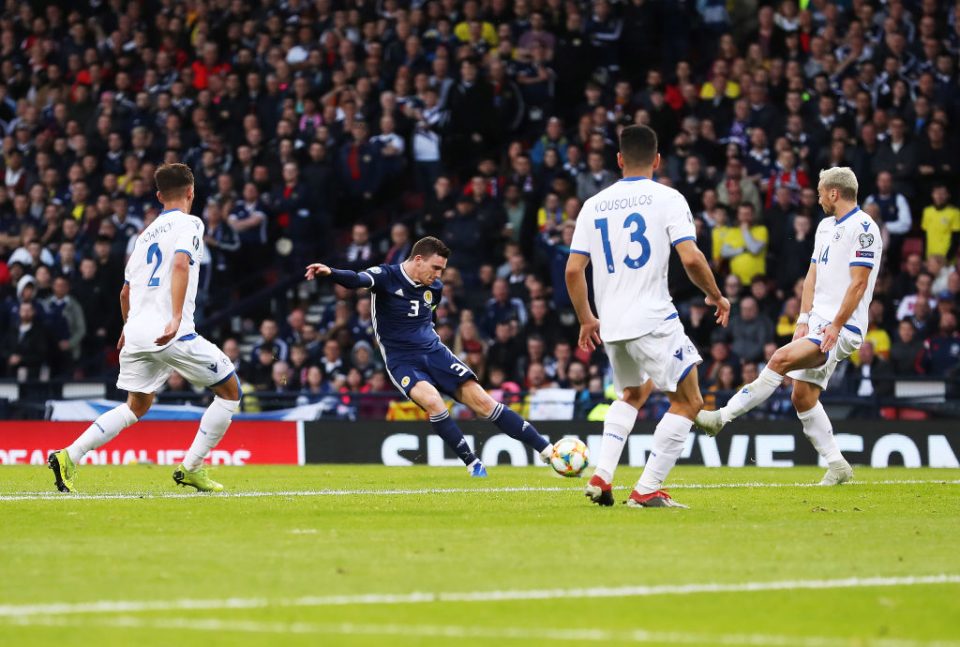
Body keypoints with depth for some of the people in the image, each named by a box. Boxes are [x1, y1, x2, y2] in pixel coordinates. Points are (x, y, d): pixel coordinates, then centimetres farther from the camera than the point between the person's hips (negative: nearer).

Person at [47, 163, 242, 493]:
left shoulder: (145, 234, 21)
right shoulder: (189, 224, 1)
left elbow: (125, 292, 27)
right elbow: (181, 264, -19)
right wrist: (176, 318, -27)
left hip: (137, 331, 7)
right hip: (172, 333, -7)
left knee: (137, 406, 19)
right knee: (230, 391, 8)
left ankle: (69, 456, 3)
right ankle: (191, 468, 3)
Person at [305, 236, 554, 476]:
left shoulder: (435, 287, 4)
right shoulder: (386, 276, -13)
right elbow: (358, 280, -34)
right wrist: (330, 272, -52)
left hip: (434, 352, 4)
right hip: (401, 361, -4)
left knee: (482, 401, -6)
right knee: (433, 401, -32)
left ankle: (546, 449, -2)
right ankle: (472, 463, -19)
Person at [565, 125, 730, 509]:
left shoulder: (594, 205, 10)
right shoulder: (667, 199, -3)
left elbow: (573, 270, 8)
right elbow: (691, 259, -13)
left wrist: (586, 320, 21)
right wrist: (716, 296, 4)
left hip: (610, 325, 6)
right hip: (653, 319, -6)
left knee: (633, 394, 29)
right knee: (687, 402, 6)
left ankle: (601, 477, 14)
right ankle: (647, 491, -3)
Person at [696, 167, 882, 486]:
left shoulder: (863, 227, -11)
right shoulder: (826, 226, 17)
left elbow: (858, 283, -17)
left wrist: (836, 326, -21)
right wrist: (804, 319, 7)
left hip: (842, 328, -10)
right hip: (818, 322, 10)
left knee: (782, 359, -24)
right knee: (803, 396, 4)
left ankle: (721, 417, -24)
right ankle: (836, 465, 11)